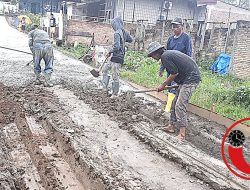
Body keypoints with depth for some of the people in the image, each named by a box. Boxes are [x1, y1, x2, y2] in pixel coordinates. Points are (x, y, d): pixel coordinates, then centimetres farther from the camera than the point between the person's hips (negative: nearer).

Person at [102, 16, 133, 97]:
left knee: (115, 76, -1)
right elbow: (131, 40, 23)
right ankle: (105, 88, 22)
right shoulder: (124, 32, 6)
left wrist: (110, 52, -9)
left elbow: (116, 47, -25)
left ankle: (115, 94, 9)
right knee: (105, 69, 21)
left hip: (116, 58, -10)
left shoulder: (117, 33, -18)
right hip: (121, 57, 10)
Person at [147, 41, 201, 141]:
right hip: (186, 79, 10)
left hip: (190, 79, -10)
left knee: (180, 106, -10)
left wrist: (163, 85, -5)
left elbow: (174, 73, -16)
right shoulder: (169, 53, 16)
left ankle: (182, 133, -5)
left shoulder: (165, 56, -13)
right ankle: (171, 126, 23)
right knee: (175, 103, 14)